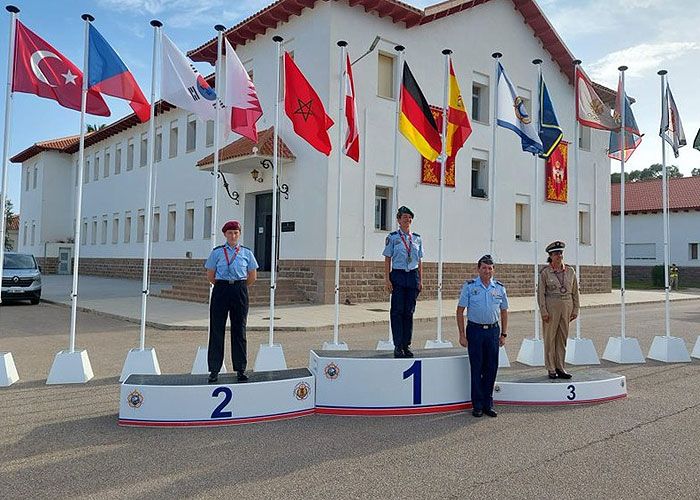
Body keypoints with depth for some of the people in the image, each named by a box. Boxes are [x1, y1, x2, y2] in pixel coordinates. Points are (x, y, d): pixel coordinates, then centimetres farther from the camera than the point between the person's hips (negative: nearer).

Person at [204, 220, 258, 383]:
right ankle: (214, 370, 10)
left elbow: (253, 277, 11)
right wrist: (224, 286, 10)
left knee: (239, 330, 5)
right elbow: (210, 276, 9)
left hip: (240, 291, 1)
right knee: (217, 329, 1)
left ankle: (241, 369, 14)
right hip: (220, 291, 0)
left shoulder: (247, 253, 5)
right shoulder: (217, 252, 4)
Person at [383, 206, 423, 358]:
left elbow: (420, 260, 12)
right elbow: (387, 259, -1)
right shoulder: (392, 237, -1)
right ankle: (398, 346, 5)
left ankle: (407, 345, 16)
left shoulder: (417, 238, 10)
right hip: (398, 275, -3)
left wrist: (420, 280, 8)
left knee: (409, 311, 7)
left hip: (413, 276, 3)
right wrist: (387, 279, -8)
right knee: (397, 311, -2)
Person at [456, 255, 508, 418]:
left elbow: (504, 311, 14)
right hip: (475, 330, -2)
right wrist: (462, 335, -7)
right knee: (476, 369, 2)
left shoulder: (499, 288, 7)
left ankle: (488, 404, 19)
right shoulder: (469, 286, -2)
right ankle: (477, 405, 13)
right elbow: (460, 311, -2)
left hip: (493, 331, 3)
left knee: (491, 368, 6)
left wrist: (503, 334, 9)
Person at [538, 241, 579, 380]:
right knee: (550, 338, 2)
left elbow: (575, 292, 10)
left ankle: (560, 368, 18)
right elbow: (540, 293, -5)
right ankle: (551, 369, 11)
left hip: (567, 307, 3)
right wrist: (543, 312, -11)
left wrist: (575, 310, 6)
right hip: (551, 306, -3)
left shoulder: (570, 271, 6)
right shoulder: (545, 272, -4)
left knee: (563, 338, 9)